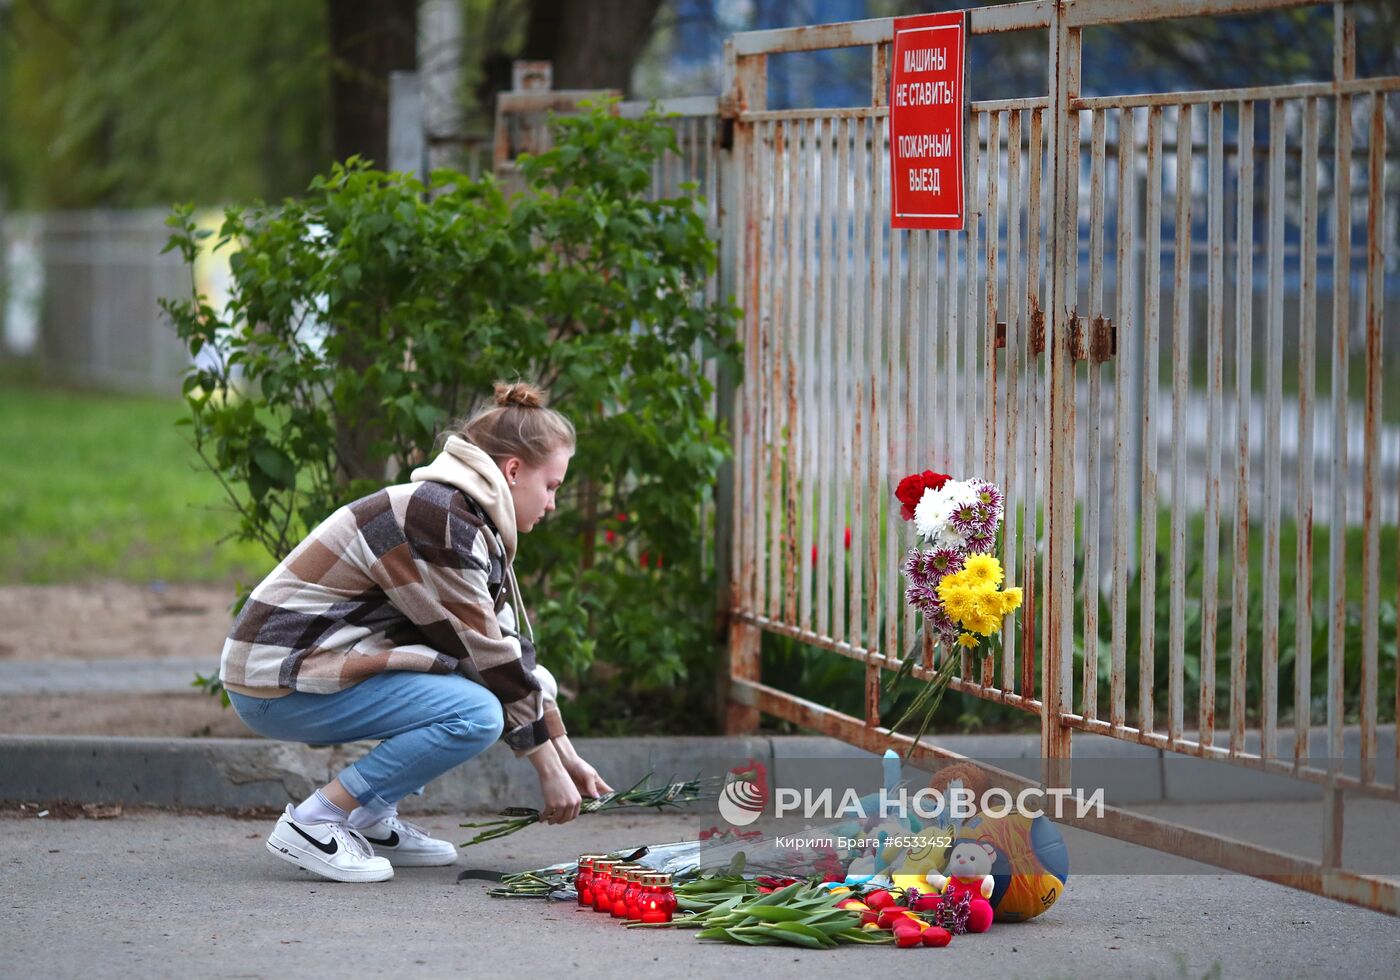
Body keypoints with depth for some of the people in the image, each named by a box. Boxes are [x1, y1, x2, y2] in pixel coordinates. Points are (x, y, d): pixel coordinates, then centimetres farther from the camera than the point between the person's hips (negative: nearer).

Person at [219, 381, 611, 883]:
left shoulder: (470, 520, 12)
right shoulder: (439, 519, -19)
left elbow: (508, 647, 16)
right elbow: (487, 655, -16)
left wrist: (565, 755, 13)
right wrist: (549, 769, -9)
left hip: (313, 662, 10)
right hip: (280, 687, -10)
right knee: (476, 712, -21)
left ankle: (372, 821, 7)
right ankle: (315, 821, -15)